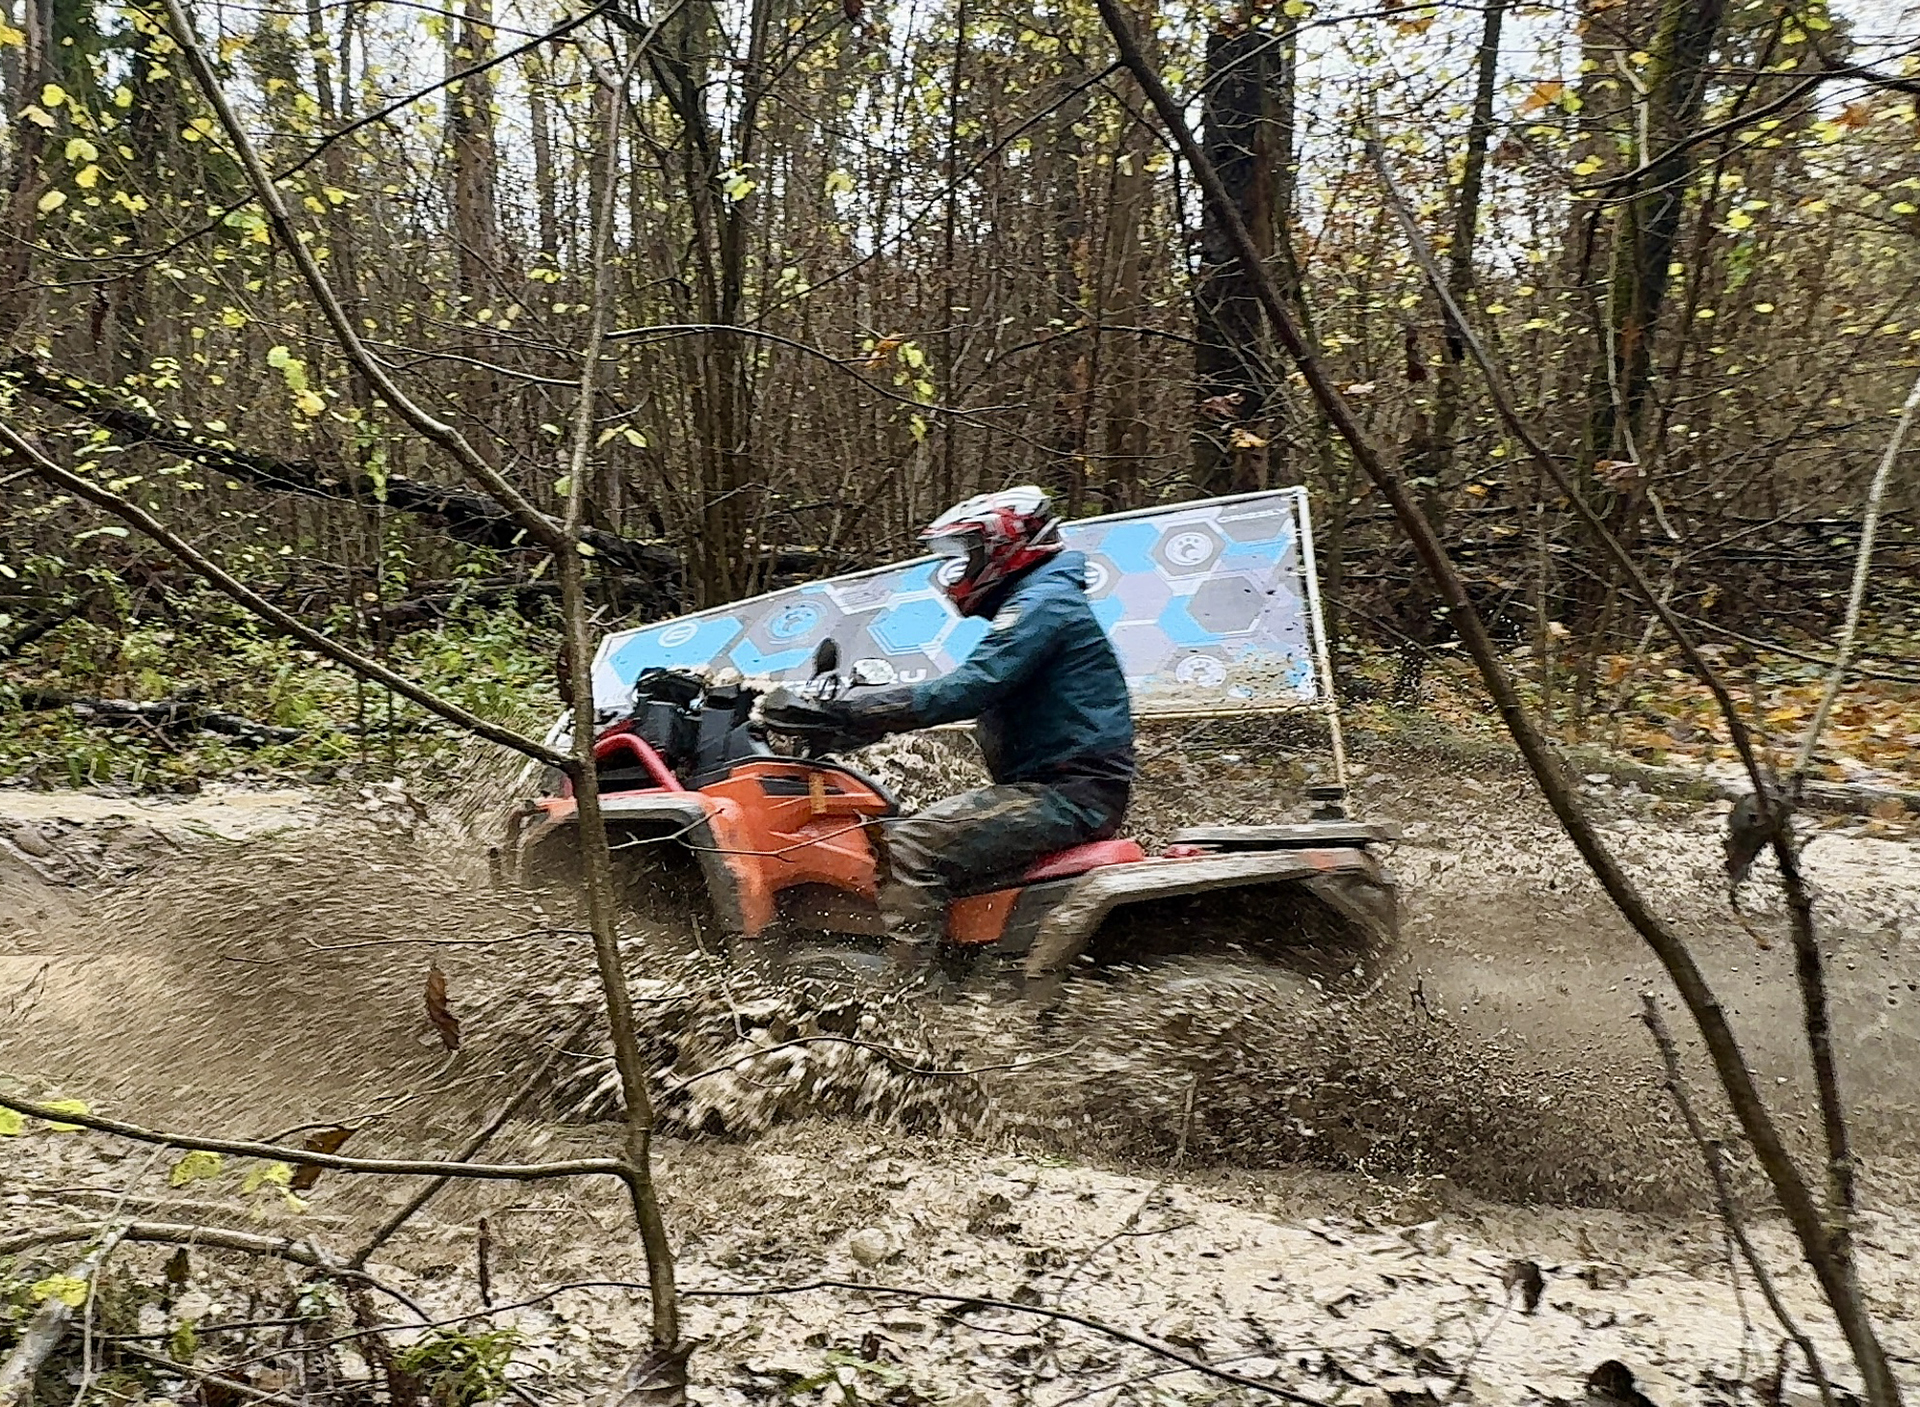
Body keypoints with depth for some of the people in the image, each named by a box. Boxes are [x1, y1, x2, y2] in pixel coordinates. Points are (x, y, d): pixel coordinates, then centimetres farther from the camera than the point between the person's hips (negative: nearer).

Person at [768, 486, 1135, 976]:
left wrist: (857, 709, -23)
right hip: (1061, 785, 11)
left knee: (909, 848, -23)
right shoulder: (1032, 602, 22)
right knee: (905, 825, 14)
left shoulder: (1042, 602, -11)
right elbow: (973, 691, 20)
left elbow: (969, 689, -24)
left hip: (1069, 792, -11)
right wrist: (859, 704, 10)